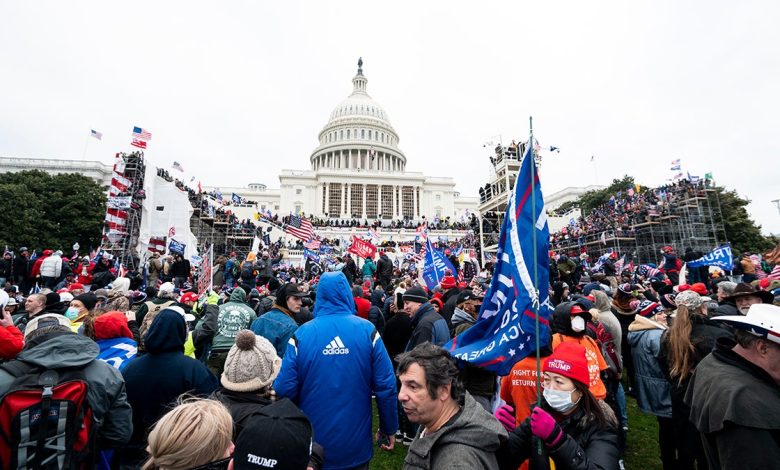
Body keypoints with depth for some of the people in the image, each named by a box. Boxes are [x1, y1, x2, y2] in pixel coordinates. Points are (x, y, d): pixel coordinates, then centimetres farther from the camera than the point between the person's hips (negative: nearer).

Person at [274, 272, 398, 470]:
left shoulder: (302, 333, -12)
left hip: (313, 444, 1)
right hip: (356, 444, 0)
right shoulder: (367, 330, -13)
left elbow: (285, 389, -11)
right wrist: (389, 429, 2)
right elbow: (386, 386, -12)